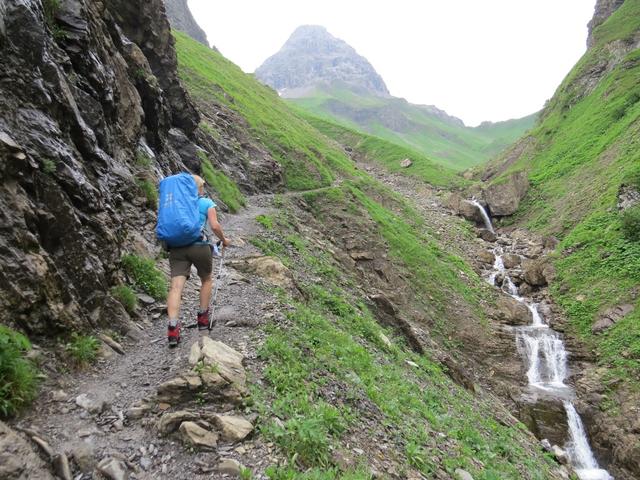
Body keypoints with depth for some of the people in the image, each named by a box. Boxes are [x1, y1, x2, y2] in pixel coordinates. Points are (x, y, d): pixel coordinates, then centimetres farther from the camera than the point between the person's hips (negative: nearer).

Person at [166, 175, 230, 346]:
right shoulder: (207, 202, 7)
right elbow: (214, 225, -5)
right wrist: (224, 239, 11)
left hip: (177, 247, 3)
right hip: (200, 246, -2)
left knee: (176, 286, -6)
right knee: (206, 280, 21)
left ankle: (173, 327, -18)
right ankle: (203, 317, 24)